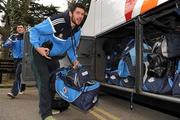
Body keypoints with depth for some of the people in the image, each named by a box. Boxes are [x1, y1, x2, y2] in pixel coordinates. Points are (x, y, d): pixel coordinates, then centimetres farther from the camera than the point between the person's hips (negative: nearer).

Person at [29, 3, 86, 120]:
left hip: (54, 58, 8)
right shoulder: (57, 22, -30)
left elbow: (71, 47, 11)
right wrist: (37, 47, -33)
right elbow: (34, 30, -20)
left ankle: (49, 106, 33)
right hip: (40, 55, -7)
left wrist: (74, 60, -4)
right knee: (45, 82, -13)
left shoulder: (77, 31, -6)